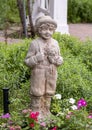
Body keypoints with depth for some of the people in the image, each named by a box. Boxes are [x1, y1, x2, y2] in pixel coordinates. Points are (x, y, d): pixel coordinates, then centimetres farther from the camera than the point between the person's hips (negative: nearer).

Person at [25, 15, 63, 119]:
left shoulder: (55, 43, 2)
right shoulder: (35, 43, -11)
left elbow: (60, 61, 10)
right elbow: (27, 61, -10)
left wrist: (55, 58, -12)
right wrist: (38, 57, -25)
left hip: (51, 74, 4)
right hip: (38, 74, -4)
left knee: (48, 95, 16)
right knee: (37, 95, 6)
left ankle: (46, 112, 33)